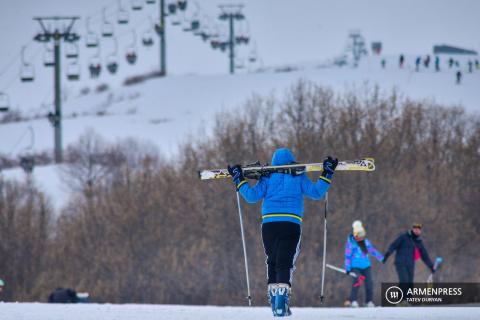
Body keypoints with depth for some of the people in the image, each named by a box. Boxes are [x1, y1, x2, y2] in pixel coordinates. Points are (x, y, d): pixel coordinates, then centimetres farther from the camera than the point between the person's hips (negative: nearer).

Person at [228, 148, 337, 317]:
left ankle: (273, 295, 9)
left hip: (269, 224, 1)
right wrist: (327, 174, 12)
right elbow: (316, 192, 4)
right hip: (291, 225, -1)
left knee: (272, 261, 14)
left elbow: (252, 196, 3)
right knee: (285, 263, -5)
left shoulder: (268, 177, 9)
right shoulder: (298, 177, 8)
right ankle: (282, 292, -24)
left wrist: (239, 180, 14)